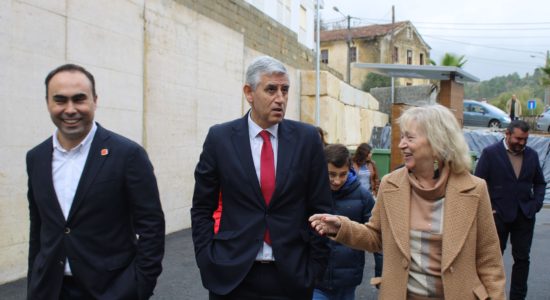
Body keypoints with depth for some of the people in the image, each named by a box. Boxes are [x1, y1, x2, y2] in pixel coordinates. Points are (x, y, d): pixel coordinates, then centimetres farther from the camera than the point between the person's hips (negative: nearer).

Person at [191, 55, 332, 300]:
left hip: (292, 274, 1)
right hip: (231, 274, 0)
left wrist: (316, 265, 0)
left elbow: (320, 207, 2)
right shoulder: (220, 138, -4)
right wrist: (209, 263, -4)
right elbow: (202, 209, 2)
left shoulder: (307, 138, -2)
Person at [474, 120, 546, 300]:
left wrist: (536, 204, 1)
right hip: (498, 215, -3)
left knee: (522, 258, 7)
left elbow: (540, 183, 15)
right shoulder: (490, 153, -6)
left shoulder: (532, 155, 6)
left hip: (525, 216, 4)